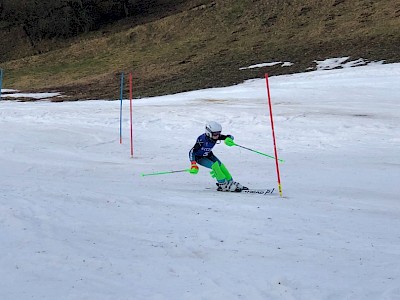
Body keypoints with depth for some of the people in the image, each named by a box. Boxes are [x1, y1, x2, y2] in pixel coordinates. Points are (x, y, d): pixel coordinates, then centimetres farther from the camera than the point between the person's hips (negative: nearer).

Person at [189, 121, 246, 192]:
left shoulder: (216, 136, -21)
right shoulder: (202, 140, -37)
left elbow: (230, 137, -20)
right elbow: (192, 152, -36)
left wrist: (229, 139, -45)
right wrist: (193, 164, -47)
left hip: (208, 155, 6)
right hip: (199, 157, -6)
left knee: (221, 166, -4)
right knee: (214, 166, -24)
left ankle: (231, 182, 12)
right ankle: (223, 185, -14)